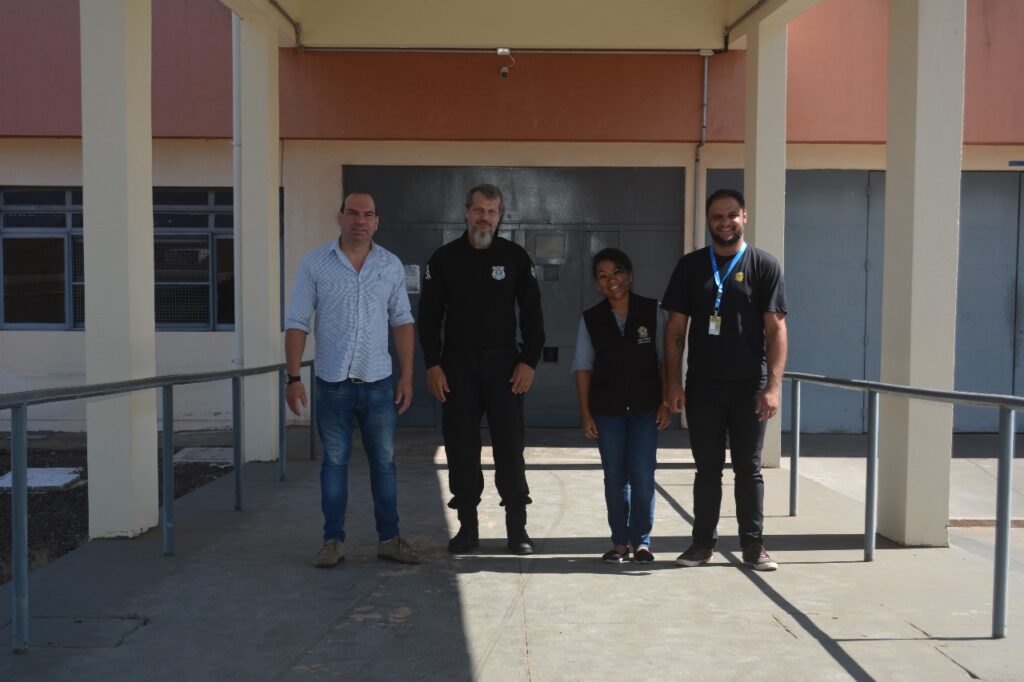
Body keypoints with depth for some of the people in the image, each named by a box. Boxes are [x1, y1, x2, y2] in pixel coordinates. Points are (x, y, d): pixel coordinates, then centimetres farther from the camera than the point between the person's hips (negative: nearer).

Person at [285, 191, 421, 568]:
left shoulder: (392, 265, 5)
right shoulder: (314, 262, -1)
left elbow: (402, 321, 8)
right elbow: (297, 323, -1)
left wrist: (407, 376, 2)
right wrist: (293, 377, -7)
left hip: (379, 382, 2)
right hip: (333, 382, -2)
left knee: (384, 462, 8)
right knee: (334, 462, 7)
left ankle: (389, 538, 18)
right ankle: (333, 540, 16)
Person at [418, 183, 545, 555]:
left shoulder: (515, 257, 3)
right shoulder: (444, 258, 4)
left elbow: (531, 312, 4)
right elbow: (429, 315, 4)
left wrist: (529, 361, -5)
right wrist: (433, 364, -5)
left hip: (504, 363, -1)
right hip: (457, 364, 1)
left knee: (510, 446, 0)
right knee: (460, 447, 4)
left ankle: (517, 528, 9)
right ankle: (468, 527, 15)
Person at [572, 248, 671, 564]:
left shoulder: (652, 312, -2)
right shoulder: (591, 319, 1)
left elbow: (664, 359, 2)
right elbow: (583, 367, 3)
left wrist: (665, 402, -2)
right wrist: (585, 412, 0)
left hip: (645, 407, -1)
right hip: (607, 409, 1)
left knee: (642, 476, -2)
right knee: (615, 476, 9)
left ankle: (641, 541, 13)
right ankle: (619, 541, 19)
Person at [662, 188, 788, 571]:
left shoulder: (763, 266, 1)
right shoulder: (690, 266, 6)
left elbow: (776, 329, -4)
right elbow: (676, 328, 5)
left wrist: (774, 384, -12)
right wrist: (673, 382, -1)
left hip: (749, 386, -1)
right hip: (702, 386, 2)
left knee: (748, 469, 7)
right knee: (707, 468, 10)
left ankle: (753, 545, 17)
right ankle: (703, 542, 20)